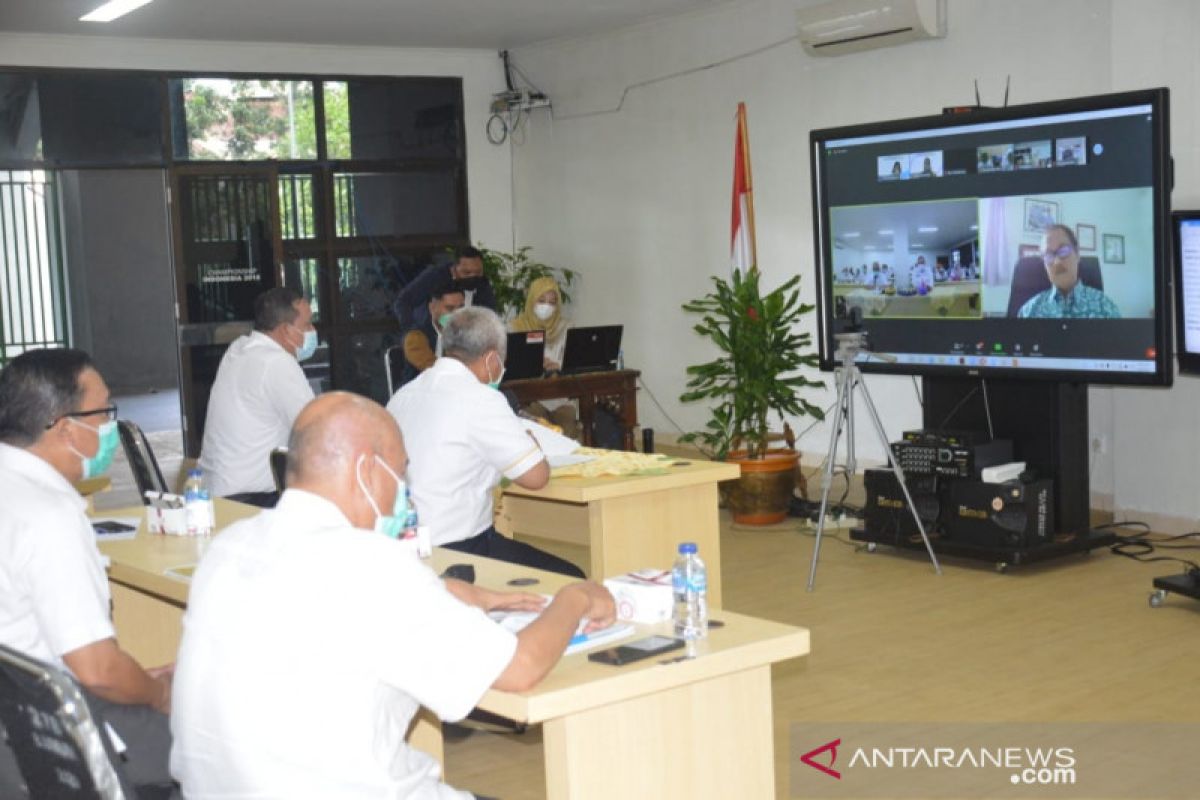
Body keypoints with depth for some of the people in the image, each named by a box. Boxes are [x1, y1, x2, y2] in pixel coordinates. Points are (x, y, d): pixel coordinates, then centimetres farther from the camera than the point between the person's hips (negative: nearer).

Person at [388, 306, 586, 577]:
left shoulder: (402, 395, 9)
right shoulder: (480, 399, -14)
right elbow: (536, 476, -12)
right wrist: (529, 442, 9)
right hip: (454, 550, -8)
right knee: (570, 578, 3)